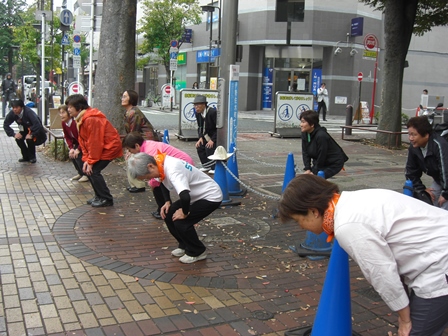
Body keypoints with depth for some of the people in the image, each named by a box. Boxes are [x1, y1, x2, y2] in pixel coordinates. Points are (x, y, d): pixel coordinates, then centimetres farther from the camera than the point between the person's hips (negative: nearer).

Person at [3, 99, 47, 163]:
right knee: (18, 138, -19)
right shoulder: (12, 113, -18)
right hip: (26, 130, 6)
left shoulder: (29, 112, -34)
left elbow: (37, 125, -42)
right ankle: (26, 157, 2)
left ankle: (32, 157, -3)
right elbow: (6, 125, -11)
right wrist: (14, 134, -21)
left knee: (29, 139, -30)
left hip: (36, 130, -5)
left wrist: (31, 134, -45)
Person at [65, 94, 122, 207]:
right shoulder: (80, 119, 7)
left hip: (110, 146, -10)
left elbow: (95, 142, -24)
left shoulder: (91, 119, -25)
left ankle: (106, 199, -2)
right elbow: (82, 141, 8)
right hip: (102, 146, 10)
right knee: (87, 169, 7)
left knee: (93, 171, -12)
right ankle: (99, 196, 17)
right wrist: (86, 159, -1)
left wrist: (91, 161, -18)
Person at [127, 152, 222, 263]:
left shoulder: (172, 170, -34)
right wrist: (167, 202, 3)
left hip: (211, 197, -9)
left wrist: (185, 213, -25)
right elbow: (164, 182, 17)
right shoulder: (161, 165, -6)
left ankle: (197, 252, 5)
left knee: (181, 222, -18)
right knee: (168, 214, 5)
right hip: (195, 195, 9)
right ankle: (184, 246, 23)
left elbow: (185, 197, -45)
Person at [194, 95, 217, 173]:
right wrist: (200, 137, -8)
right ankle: (206, 166, 17)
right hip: (207, 135, 8)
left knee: (210, 148, -18)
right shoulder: (198, 113, -4)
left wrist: (212, 140, -26)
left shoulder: (212, 112, -28)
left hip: (216, 135, -8)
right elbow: (200, 127, 8)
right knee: (199, 147, 1)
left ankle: (215, 168, 1)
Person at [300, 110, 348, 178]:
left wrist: (314, 172, -18)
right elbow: (305, 152, -2)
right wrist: (308, 169, -9)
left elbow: (321, 157, -25)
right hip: (322, 163, 8)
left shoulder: (321, 136, -31)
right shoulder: (305, 134, -8)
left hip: (334, 163, -8)